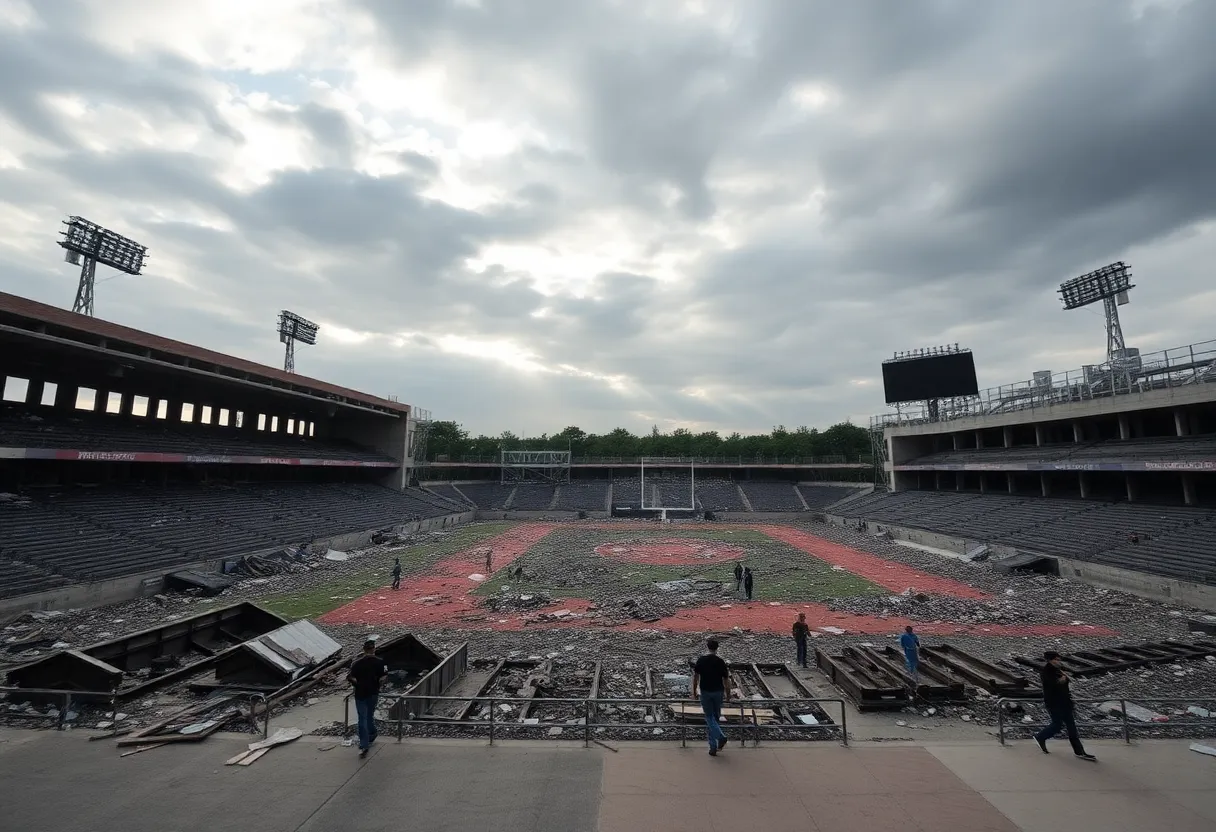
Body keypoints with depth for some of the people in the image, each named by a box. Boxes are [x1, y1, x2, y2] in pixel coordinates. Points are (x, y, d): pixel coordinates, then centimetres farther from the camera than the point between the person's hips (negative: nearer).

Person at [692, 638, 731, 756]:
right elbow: (726, 680, -6)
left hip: (705, 692, -1)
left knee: (709, 717, 9)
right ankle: (714, 747, 21)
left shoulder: (701, 660, -7)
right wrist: (728, 695, 6)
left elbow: (695, 677, -5)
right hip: (718, 692, 1)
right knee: (716, 717, 16)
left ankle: (721, 736, -13)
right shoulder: (721, 661, -10)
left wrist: (694, 692, 5)